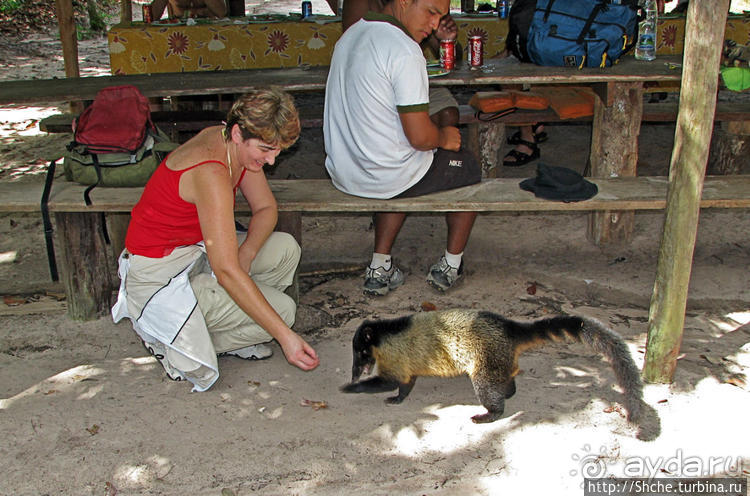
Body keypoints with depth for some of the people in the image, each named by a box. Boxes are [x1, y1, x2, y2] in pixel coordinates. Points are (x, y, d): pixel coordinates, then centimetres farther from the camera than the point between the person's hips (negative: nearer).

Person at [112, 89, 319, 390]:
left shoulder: (237, 146, -5)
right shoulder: (211, 173, -31)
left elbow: (266, 209, 5)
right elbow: (227, 272, -34)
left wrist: (245, 255, -16)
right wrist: (284, 336, -33)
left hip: (194, 251, 9)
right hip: (159, 274, -9)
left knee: (286, 250, -3)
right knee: (282, 309, -14)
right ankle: (172, 336, 0)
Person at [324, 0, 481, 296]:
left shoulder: (350, 35, 8)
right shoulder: (404, 51, -21)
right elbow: (419, 137, -24)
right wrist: (444, 137, 0)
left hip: (342, 174, 8)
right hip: (388, 177, -7)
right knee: (470, 166, 18)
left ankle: (379, 267, 27)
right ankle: (451, 264, 27)